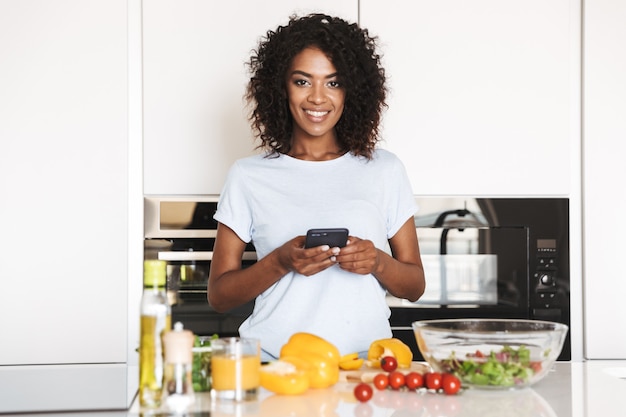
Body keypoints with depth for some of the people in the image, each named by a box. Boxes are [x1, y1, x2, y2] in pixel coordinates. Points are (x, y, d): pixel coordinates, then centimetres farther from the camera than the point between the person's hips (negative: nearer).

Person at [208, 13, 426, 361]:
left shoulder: (384, 170, 11)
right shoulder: (249, 176, 7)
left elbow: (415, 286, 13)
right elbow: (218, 295, 5)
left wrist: (377, 262, -7)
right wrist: (281, 262, -10)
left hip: (364, 359, 1)